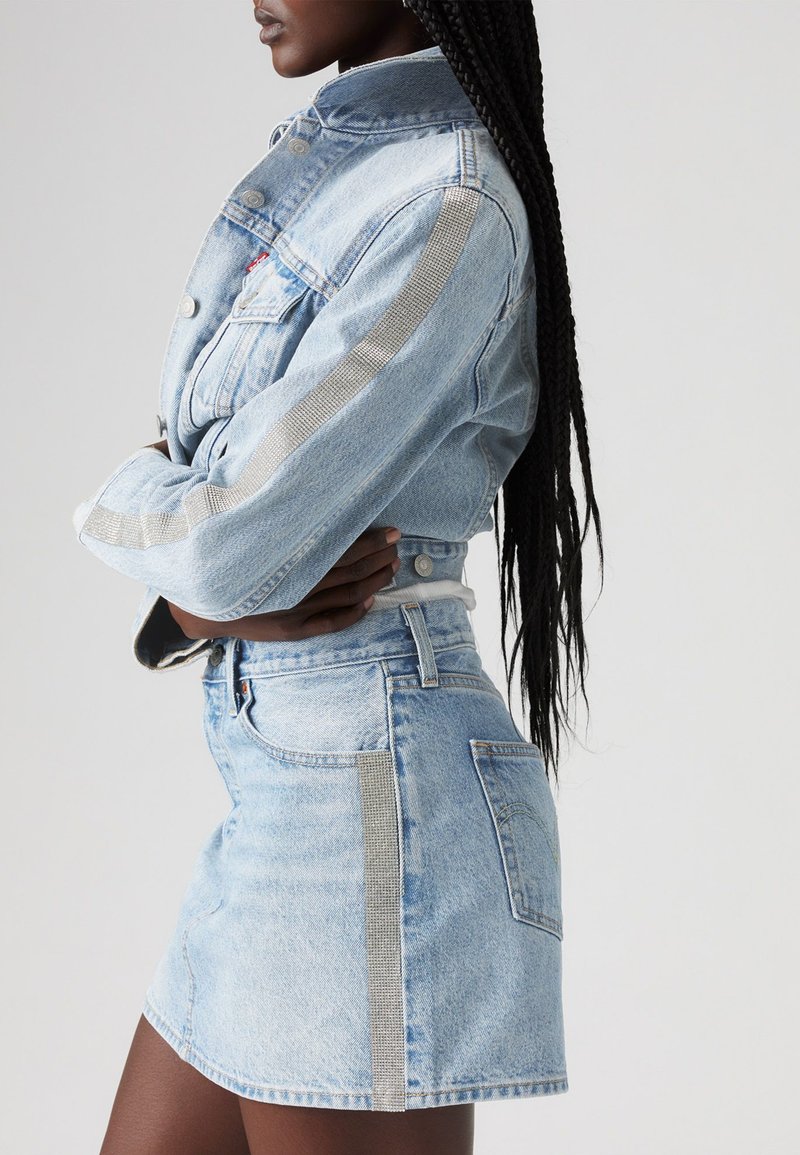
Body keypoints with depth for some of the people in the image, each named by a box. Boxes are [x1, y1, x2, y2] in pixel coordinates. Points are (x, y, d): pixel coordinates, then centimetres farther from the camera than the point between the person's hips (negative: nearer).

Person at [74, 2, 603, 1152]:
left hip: (374, 798, -9)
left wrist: (122, 505, 1)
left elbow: (231, 536, -21)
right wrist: (208, 596, -9)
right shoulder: (324, 172, 14)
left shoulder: (450, 206, -15)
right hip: (281, 788, 9)